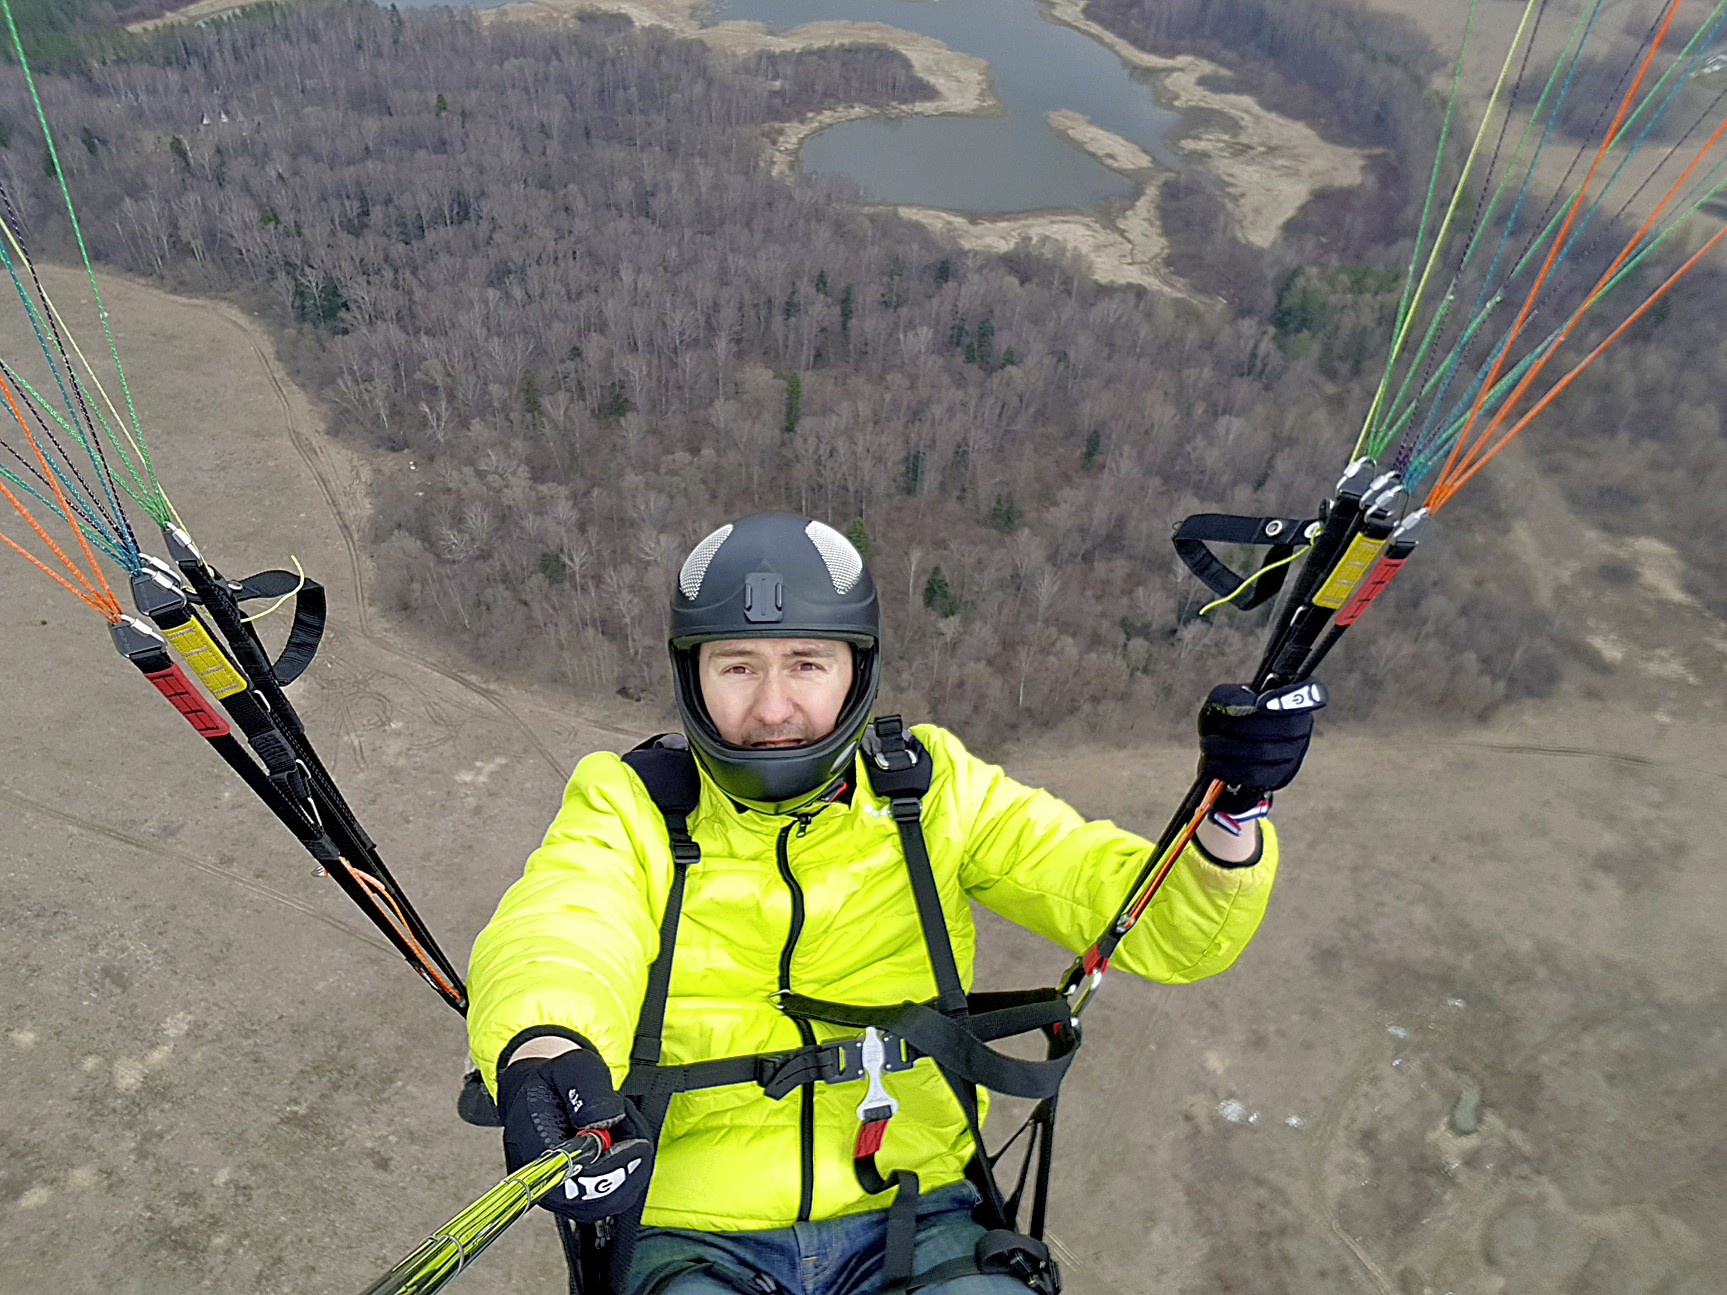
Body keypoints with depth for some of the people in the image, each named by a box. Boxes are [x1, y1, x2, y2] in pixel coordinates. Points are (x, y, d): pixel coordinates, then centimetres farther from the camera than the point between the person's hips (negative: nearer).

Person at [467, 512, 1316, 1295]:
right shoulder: (627, 805, -5)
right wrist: (545, 1048, -47)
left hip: (915, 1218, 1)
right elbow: (556, 933, -25)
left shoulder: (929, 790, -3)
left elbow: (1168, 927, -5)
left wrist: (1231, 816, -24)